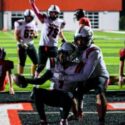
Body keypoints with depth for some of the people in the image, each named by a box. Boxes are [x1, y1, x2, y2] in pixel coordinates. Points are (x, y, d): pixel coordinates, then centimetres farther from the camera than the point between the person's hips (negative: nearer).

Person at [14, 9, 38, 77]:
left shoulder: (34, 23, 7)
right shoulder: (20, 23, -9)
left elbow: (36, 34, 13)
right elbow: (16, 35, -10)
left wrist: (35, 35, -11)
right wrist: (21, 43, -19)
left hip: (31, 45, 5)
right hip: (22, 45, -5)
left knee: (36, 62, 4)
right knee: (22, 63, -2)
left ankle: (33, 76, 19)